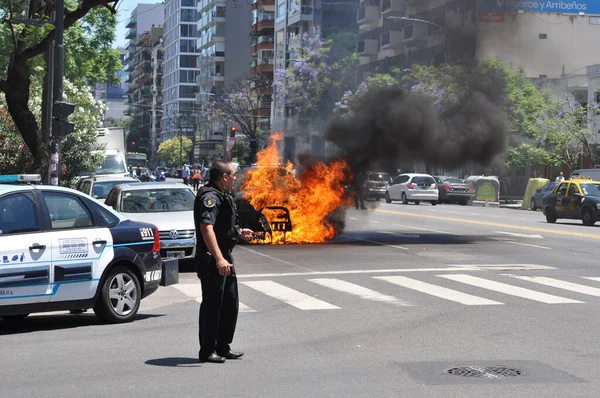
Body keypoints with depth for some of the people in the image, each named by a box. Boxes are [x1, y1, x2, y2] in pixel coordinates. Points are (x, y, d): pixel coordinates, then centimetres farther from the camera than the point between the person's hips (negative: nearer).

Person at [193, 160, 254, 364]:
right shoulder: (209, 197, -19)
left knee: (230, 303, 16)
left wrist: (239, 232, 26)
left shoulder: (222, 195, 15)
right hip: (211, 260, -11)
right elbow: (206, 228, -31)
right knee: (212, 305, -3)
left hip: (224, 258, 11)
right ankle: (207, 351, 7)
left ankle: (223, 347, 26)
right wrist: (219, 259, -38)